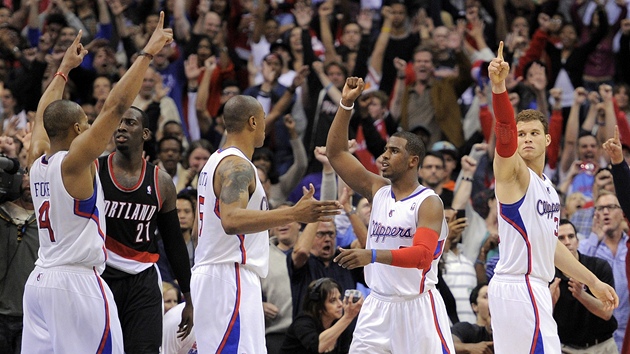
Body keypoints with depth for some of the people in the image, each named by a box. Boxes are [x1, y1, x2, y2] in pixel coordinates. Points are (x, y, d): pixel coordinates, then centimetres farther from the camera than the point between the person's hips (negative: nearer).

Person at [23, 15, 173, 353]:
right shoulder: (74, 163, -11)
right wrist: (147, 54, -11)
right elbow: (115, 105, -15)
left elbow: (44, 115, 29)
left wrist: (64, 68, 40)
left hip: (39, 281, 8)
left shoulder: (36, 161, 9)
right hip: (77, 283, -8)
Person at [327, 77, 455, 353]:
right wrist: (346, 104, -4)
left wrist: (373, 255, -37)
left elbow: (423, 255, -25)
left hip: (418, 306, -6)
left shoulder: (429, 203, -11)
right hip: (378, 306, 6)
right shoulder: (378, 190, 8)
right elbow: (336, 153, 6)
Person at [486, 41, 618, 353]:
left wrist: (592, 282, 30)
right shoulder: (513, 172, -6)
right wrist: (499, 86, -42)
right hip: (519, 288, -9)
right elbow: (504, 134, -26)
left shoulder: (547, 187, 20)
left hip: (534, 288, 9)